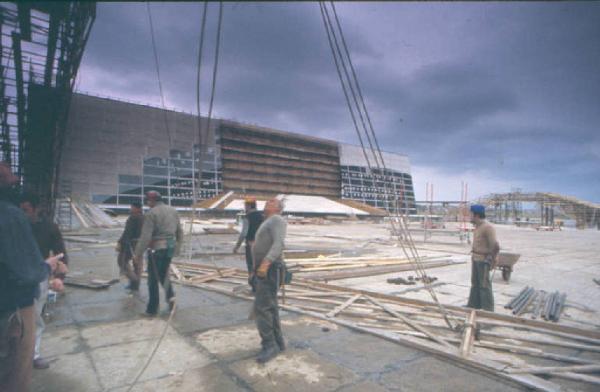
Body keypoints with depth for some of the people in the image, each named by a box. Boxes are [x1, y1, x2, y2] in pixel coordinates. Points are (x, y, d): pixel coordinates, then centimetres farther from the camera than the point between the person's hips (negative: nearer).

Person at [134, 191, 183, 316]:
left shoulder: (151, 214, -12)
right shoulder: (173, 211, 9)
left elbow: (145, 237, -17)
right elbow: (180, 232, 14)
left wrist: (138, 254, -10)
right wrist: (177, 247, 24)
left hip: (157, 249, -6)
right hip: (170, 248, 6)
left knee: (153, 279, 7)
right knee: (163, 274, 23)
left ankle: (152, 309, 17)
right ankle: (171, 296, 9)